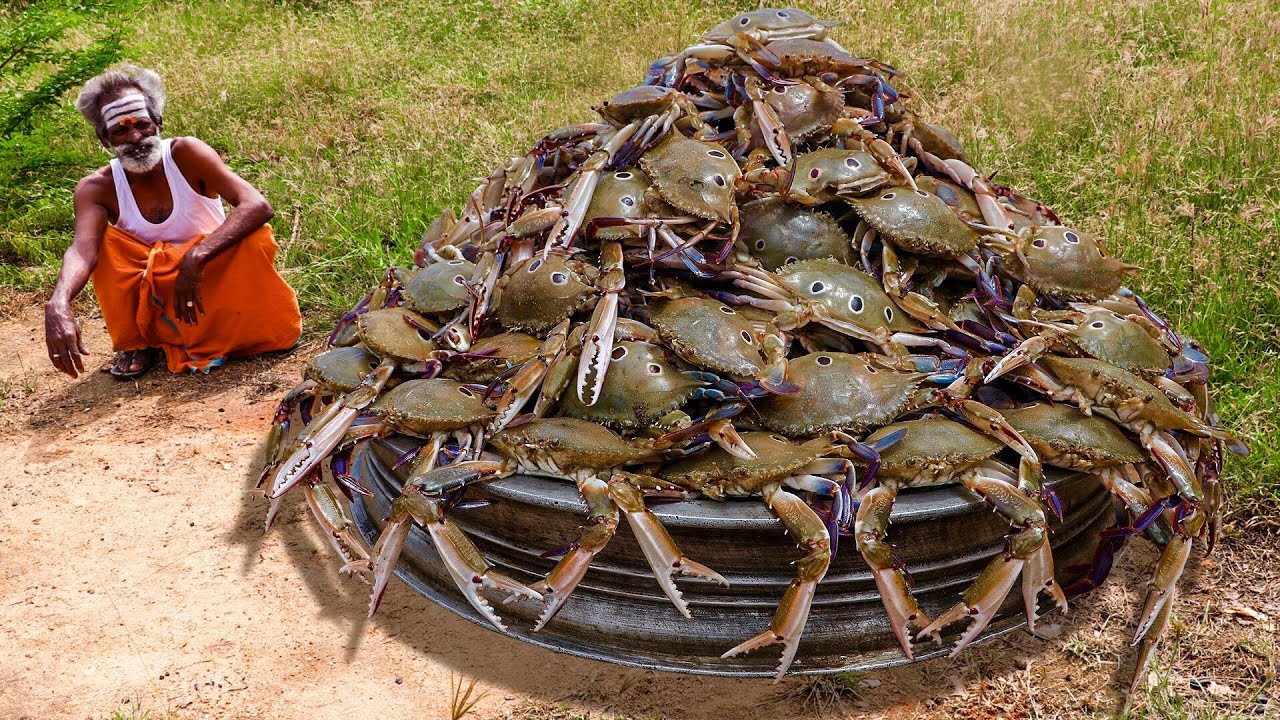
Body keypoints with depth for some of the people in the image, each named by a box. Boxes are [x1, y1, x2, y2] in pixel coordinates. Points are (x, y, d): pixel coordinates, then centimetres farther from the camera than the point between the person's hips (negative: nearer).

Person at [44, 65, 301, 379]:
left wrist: (196, 258, -40)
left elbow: (259, 206, -29)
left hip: (211, 278, -1)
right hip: (153, 291, 2)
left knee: (254, 237, -29)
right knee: (101, 238, -22)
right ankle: (137, 341, -5)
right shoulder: (97, 188, -12)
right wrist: (57, 304, -53)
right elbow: (83, 249, -30)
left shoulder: (185, 154, -17)